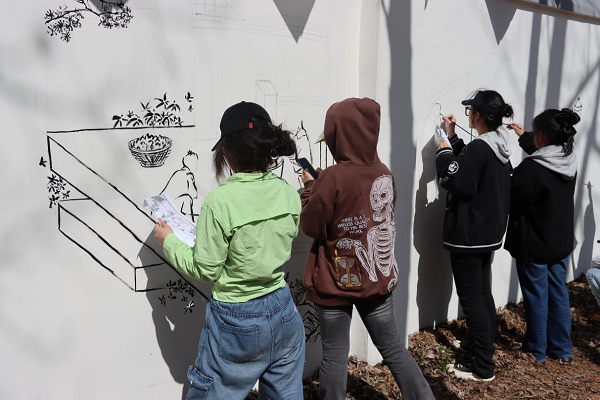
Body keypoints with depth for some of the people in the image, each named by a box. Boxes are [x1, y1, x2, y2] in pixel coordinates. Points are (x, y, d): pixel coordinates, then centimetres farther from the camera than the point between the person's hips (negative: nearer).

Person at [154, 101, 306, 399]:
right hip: (284, 313, 5)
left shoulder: (220, 202, -22)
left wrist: (168, 241, 2)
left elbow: (204, 270, -13)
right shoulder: (288, 194, -5)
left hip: (237, 321, -5)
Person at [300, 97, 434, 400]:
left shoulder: (333, 177, -20)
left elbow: (311, 227, -11)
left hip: (336, 283, -5)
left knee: (334, 357, 10)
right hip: (378, 278, 5)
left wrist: (310, 187, 3)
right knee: (393, 348, 19)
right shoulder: (384, 173, -2)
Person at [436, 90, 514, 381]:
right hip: (489, 232, 10)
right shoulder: (499, 147, 9)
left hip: (469, 235, -10)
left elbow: (455, 182, -22)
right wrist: (453, 138, 15)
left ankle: (482, 367, 6)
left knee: (471, 298, -2)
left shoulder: (479, 148, -21)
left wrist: (443, 151, -10)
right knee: (483, 294, 20)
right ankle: (484, 346, 35)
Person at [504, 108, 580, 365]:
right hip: (562, 241, 7)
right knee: (558, 294, 17)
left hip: (534, 244, -7)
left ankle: (537, 349, 23)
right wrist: (524, 137, 30)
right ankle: (562, 350, 29)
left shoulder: (530, 169, -26)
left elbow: (508, 201, -16)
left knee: (536, 297, 8)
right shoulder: (569, 160, 0)